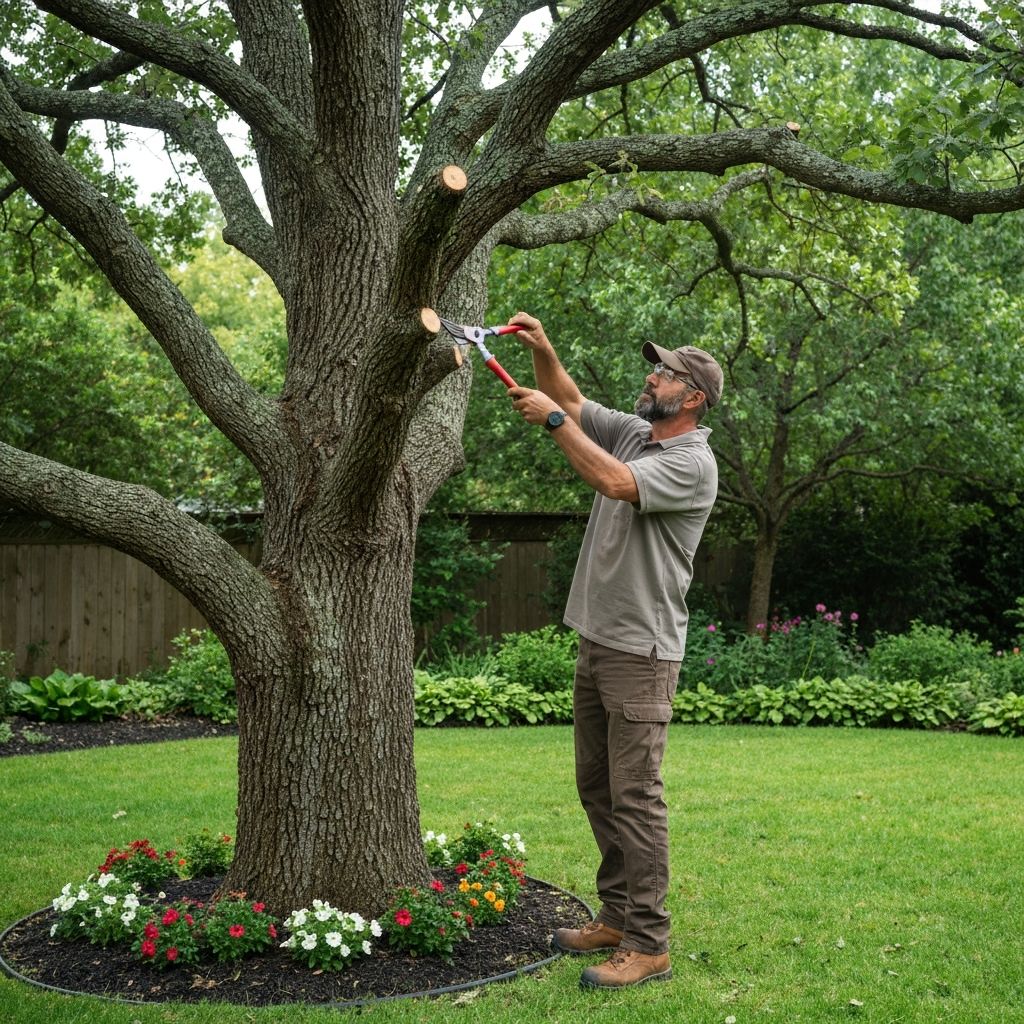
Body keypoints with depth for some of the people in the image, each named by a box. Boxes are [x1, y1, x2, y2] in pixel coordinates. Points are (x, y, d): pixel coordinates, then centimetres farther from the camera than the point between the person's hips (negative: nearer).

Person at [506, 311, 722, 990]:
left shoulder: (692, 462, -13)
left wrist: (553, 420, -20)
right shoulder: (631, 431, 13)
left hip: (641, 652, -9)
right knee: (596, 787, 13)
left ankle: (648, 946, -4)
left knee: (635, 795, -9)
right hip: (596, 640, 9)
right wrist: (542, 351, 1)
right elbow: (572, 402, 19)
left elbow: (616, 482, -27)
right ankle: (618, 918, 23)